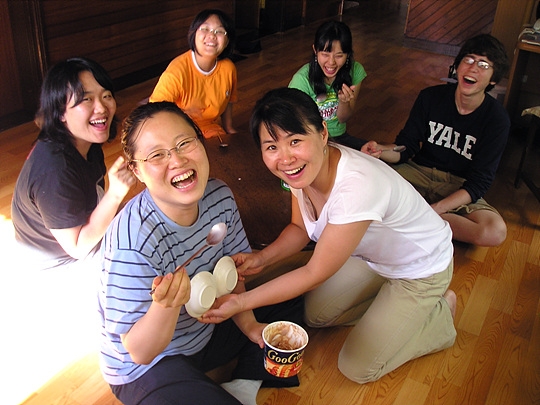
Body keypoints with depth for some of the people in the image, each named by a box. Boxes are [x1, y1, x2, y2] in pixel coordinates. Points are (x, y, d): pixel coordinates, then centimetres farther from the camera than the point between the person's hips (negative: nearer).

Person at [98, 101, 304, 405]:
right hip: (145, 368, -6)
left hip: (206, 330, 7)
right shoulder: (134, 242, -33)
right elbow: (139, 351, -25)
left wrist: (248, 324, -8)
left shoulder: (220, 197, -14)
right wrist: (166, 305, -44)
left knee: (291, 299, 12)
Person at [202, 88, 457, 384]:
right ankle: (388, 303, 22)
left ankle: (440, 314, 15)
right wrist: (261, 258, -19)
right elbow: (300, 228, -1)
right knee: (314, 314, 8)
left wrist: (241, 302, -28)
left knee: (357, 368, -1)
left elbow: (314, 273, -30)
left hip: (421, 268, -6)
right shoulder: (304, 169, -18)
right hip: (372, 253, 7)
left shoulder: (357, 187, -41)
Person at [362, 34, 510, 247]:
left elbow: (478, 183, -15)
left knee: (495, 232, -31)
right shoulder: (431, 97, -5)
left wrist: (434, 209, -30)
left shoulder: (497, 120, -12)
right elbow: (405, 147, -3)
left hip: (459, 187, 0)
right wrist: (381, 150, -27)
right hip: (419, 172, 1)